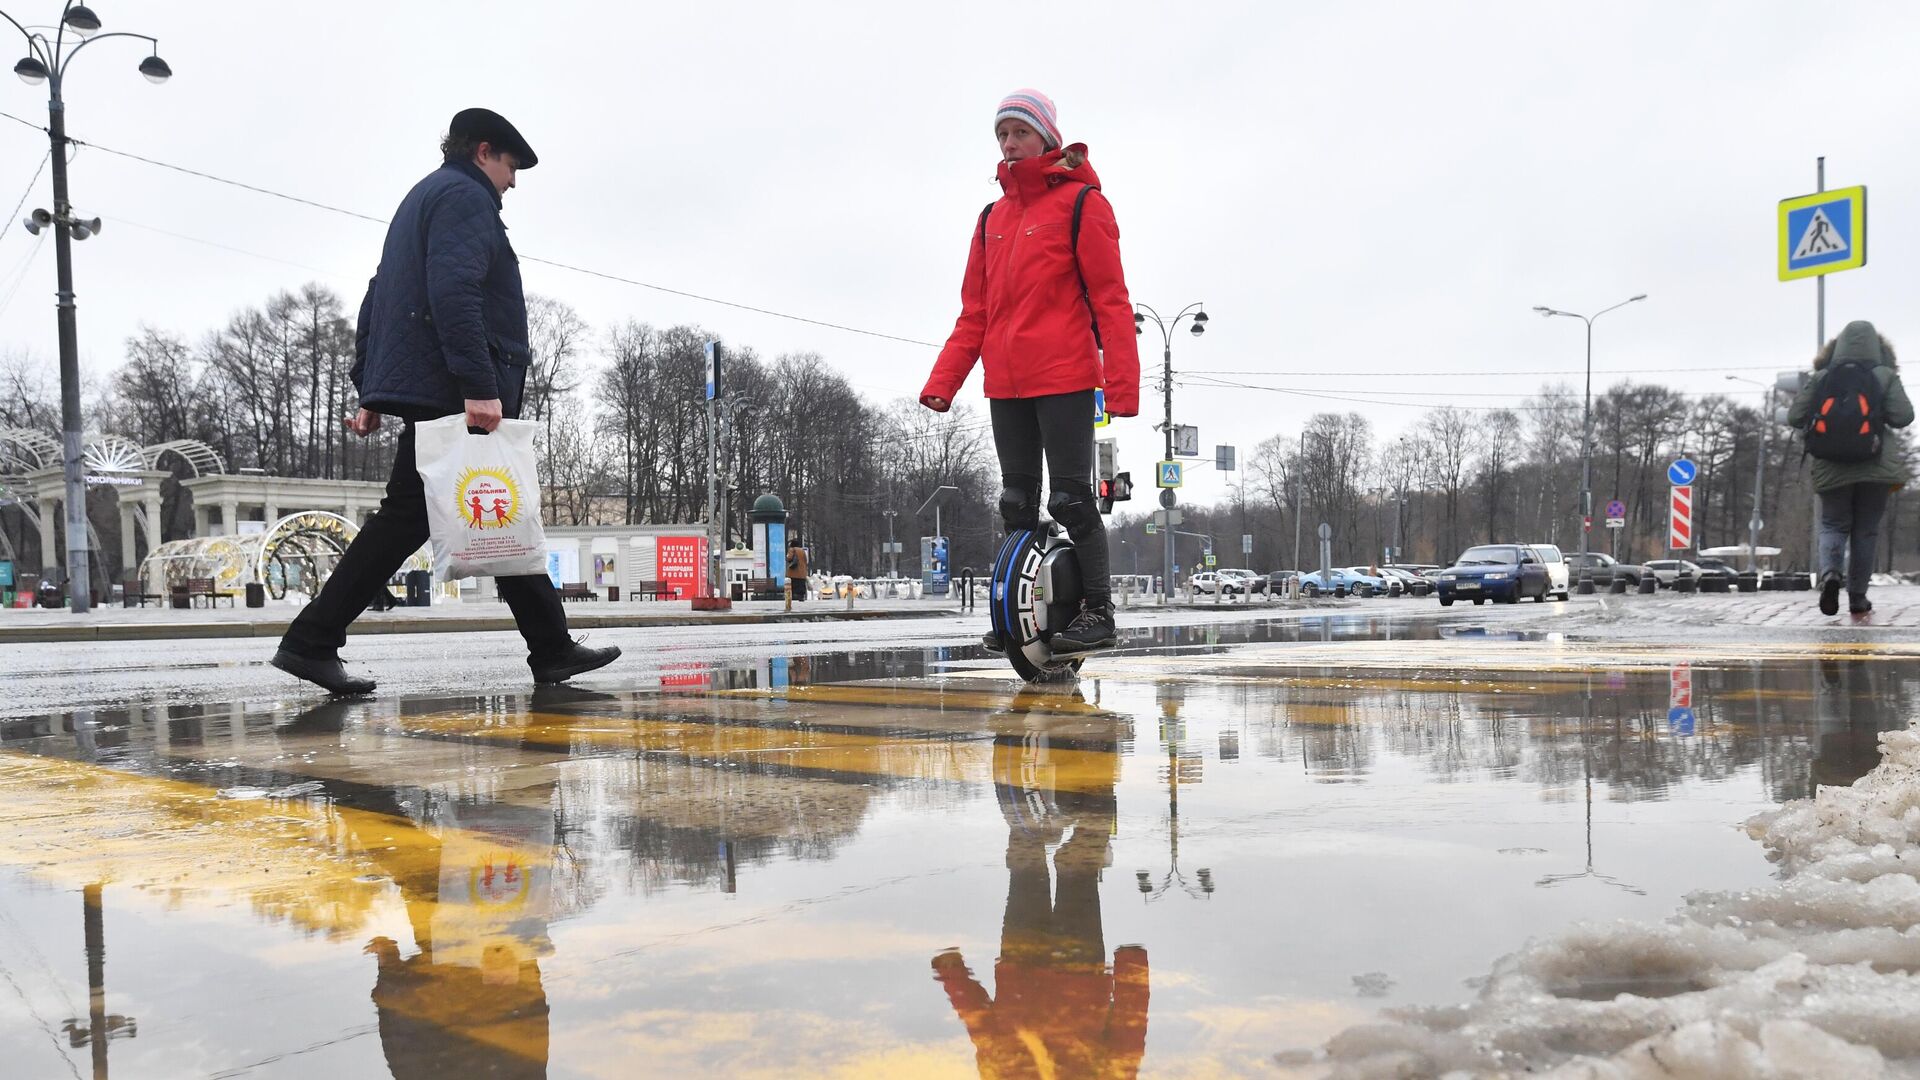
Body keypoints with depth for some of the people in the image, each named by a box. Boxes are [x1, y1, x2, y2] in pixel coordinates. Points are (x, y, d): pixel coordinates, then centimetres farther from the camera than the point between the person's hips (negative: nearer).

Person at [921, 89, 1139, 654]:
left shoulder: (1081, 202, -2)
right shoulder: (993, 217, 17)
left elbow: (1110, 299, -7)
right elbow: (975, 311, 15)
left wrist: (1122, 381, -16)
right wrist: (942, 381, 5)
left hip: (1065, 379, -6)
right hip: (1005, 386, 6)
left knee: (1071, 498, -4)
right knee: (1017, 502, 10)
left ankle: (1097, 612, 6)